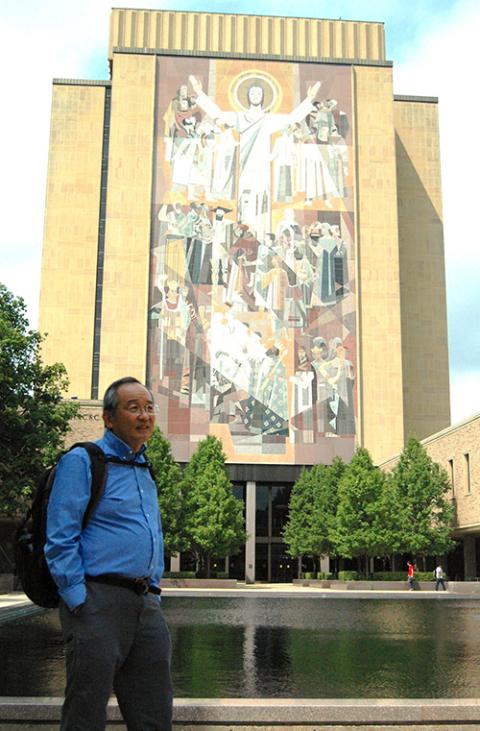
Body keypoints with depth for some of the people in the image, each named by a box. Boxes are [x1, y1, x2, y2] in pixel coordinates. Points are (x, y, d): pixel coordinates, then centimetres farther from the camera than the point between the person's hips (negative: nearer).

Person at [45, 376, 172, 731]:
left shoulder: (145, 471, 19)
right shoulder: (82, 461, -4)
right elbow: (60, 539, -11)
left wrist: (154, 592, 17)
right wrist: (79, 601, -15)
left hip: (146, 605, 8)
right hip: (99, 599, -7)